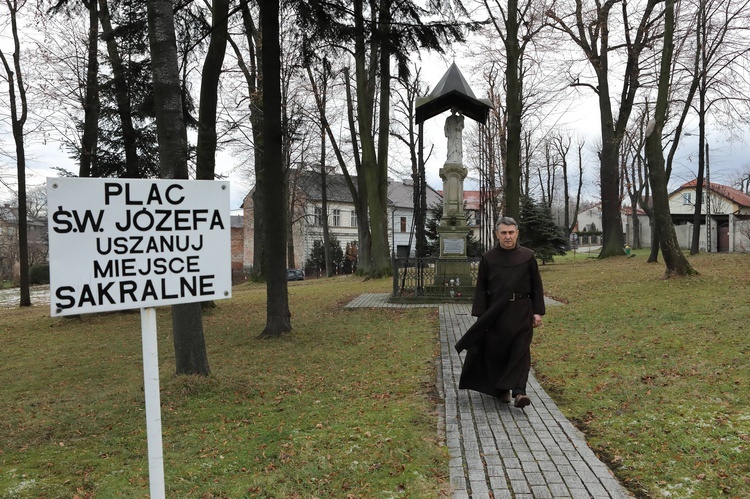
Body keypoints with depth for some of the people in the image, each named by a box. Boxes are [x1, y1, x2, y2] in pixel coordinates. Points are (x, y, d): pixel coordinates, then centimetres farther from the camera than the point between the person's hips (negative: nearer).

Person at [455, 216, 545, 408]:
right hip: (495, 312, 1)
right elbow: (481, 288, 2)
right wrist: (481, 316, -3)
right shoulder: (488, 258, 0)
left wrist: (538, 312, -2)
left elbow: (536, 286, 4)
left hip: (521, 312, 0)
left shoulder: (528, 256, 0)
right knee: (496, 351, 6)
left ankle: (519, 392, -7)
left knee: (520, 351, -6)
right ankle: (501, 389, 23)